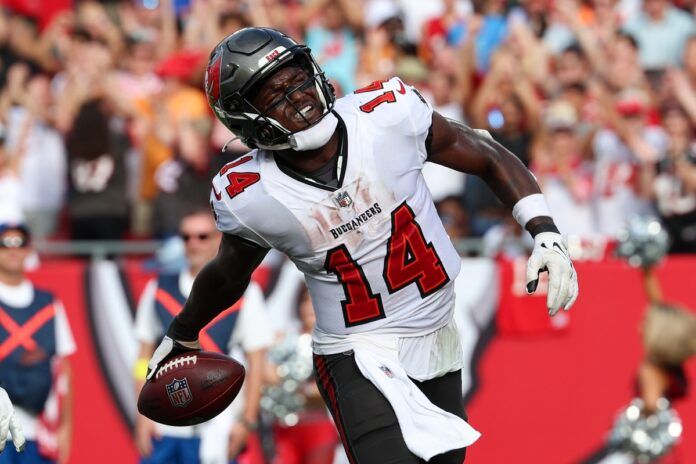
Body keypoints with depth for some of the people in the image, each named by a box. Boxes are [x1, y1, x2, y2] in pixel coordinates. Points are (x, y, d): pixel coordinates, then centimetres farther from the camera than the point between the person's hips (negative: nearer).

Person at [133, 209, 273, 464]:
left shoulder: (244, 295, 2)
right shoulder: (158, 290, 9)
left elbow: (255, 363, 2)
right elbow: (144, 356, 10)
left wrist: (247, 421, -4)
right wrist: (143, 414, 3)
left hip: (214, 429, -3)